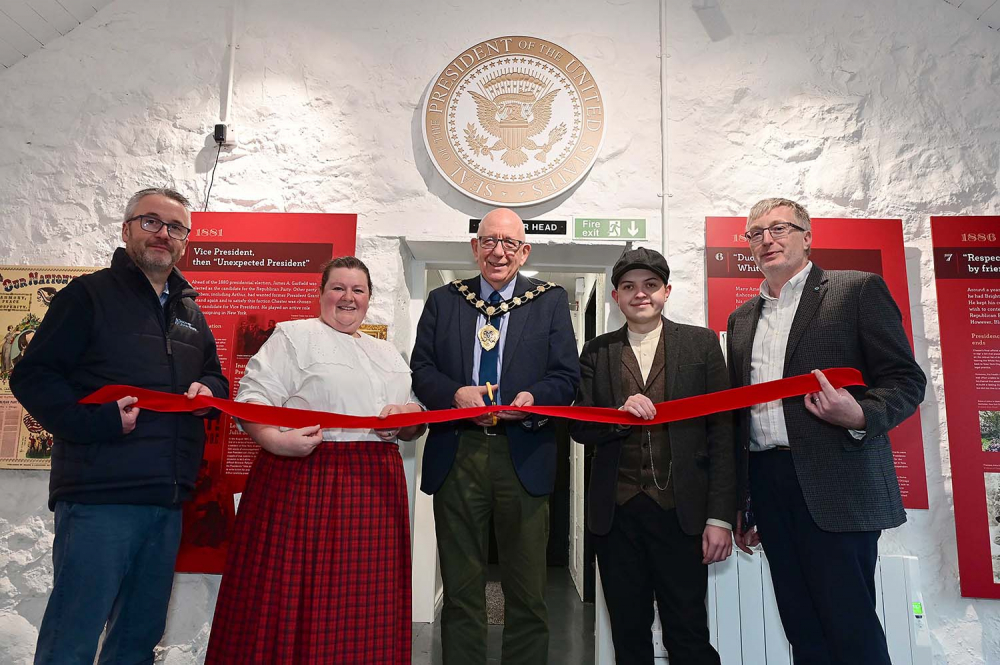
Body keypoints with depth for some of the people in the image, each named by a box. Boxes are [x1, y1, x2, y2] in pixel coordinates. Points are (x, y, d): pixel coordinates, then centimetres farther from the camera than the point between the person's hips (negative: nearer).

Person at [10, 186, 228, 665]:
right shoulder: (90, 294, 0)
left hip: (168, 500, 6)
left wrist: (209, 391, 3)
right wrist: (95, 422, -20)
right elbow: (32, 376, -6)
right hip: (99, 497, -6)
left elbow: (215, 377, 26)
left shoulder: (189, 312, 18)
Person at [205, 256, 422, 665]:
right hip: (304, 480, -5)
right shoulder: (294, 335, 2)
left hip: (375, 486, 5)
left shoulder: (389, 354, 20)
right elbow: (252, 399, -7)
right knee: (296, 595, -1)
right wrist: (276, 440, -24)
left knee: (364, 604, 8)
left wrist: (409, 417, -1)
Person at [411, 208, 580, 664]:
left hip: (524, 456, -1)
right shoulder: (442, 301, 11)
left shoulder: (551, 301, 7)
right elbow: (421, 369, 5)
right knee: (460, 588, 12)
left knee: (527, 592, 8)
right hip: (457, 455, 1)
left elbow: (567, 376, 2)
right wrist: (456, 394, -14)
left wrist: (533, 397, -18)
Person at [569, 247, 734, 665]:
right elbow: (579, 428, 6)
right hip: (616, 513, 2)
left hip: (681, 511, -2)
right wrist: (620, 413, -15)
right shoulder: (597, 352, 9)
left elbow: (721, 432, 0)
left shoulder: (701, 343, 4)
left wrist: (720, 517, -6)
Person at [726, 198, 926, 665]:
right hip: (766, 485, 5)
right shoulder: (741, 319, 17)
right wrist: (737, 503, 17)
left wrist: (860, 416, -23)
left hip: (837, 486, -5)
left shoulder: (859, 290, 2)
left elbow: (906, 380, -2)